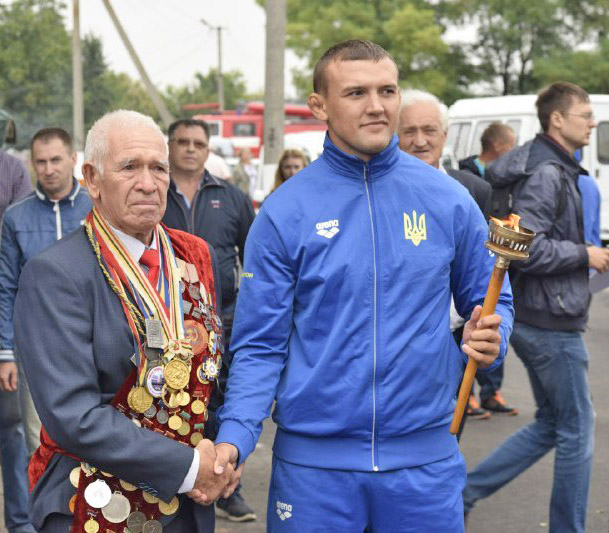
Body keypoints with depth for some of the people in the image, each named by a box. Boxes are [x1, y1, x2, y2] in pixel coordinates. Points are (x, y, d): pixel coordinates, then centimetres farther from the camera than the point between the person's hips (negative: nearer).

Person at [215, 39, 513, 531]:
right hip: (312, 458, -1)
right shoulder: (284, 213, -4)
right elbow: (260, 344, -3)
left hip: (425, 456, 2)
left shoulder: (448, 200, 0)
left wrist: (489, 338, -13)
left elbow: (488, 301, 10)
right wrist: (234, 437, -16)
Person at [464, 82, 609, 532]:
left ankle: (464, 491, 18)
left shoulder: (556, 170, 14)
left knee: (550, 424, 18)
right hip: (552, 323, -10)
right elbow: (526, 248, -26)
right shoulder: (546, 174, -18)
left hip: (532, 321, 10)